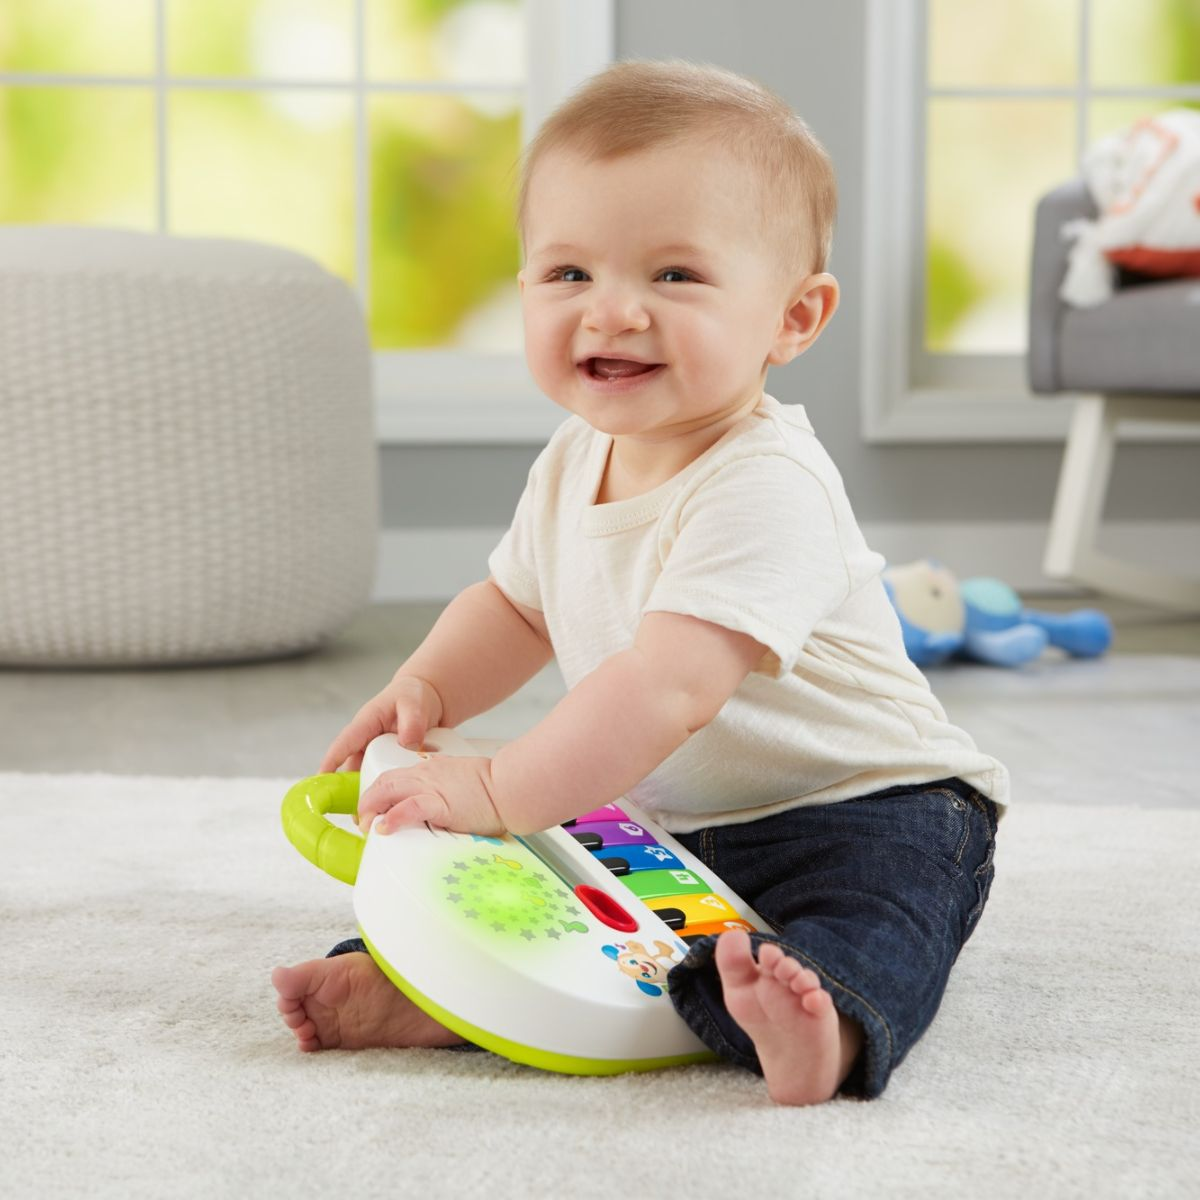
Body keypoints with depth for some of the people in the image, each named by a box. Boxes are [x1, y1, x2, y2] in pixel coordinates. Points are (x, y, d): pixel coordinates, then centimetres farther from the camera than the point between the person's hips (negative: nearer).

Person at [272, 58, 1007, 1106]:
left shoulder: (763, 489, -28)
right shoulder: (573, 465, 2)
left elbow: (671, 687, -38)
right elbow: (517, 604, 21)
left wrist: (499, 791, -38)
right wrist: (427, 688, 1)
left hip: (868, 809, -9)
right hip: (664, 822, 9)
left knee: (876, 890, -39)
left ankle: (824, 1019, -62)